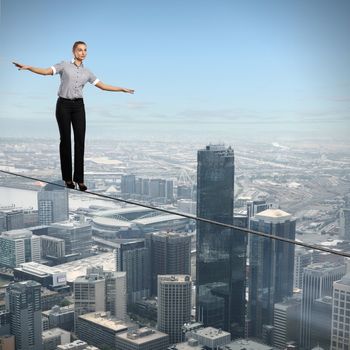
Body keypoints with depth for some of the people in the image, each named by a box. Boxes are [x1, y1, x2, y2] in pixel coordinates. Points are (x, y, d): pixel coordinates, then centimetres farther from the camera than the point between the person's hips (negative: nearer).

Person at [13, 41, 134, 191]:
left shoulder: (86, 72, 14)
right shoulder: (64, 65, 3)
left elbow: (103, 86, 16)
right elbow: (46, 71, -9)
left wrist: (122, 89, 12)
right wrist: (27, 67, -25)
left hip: (78, 106, 3)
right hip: (63, 105, -3)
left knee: (80, 141, -6)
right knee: (65, 140, -1)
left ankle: (79, 178, -1)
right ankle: (68, 177, 9)